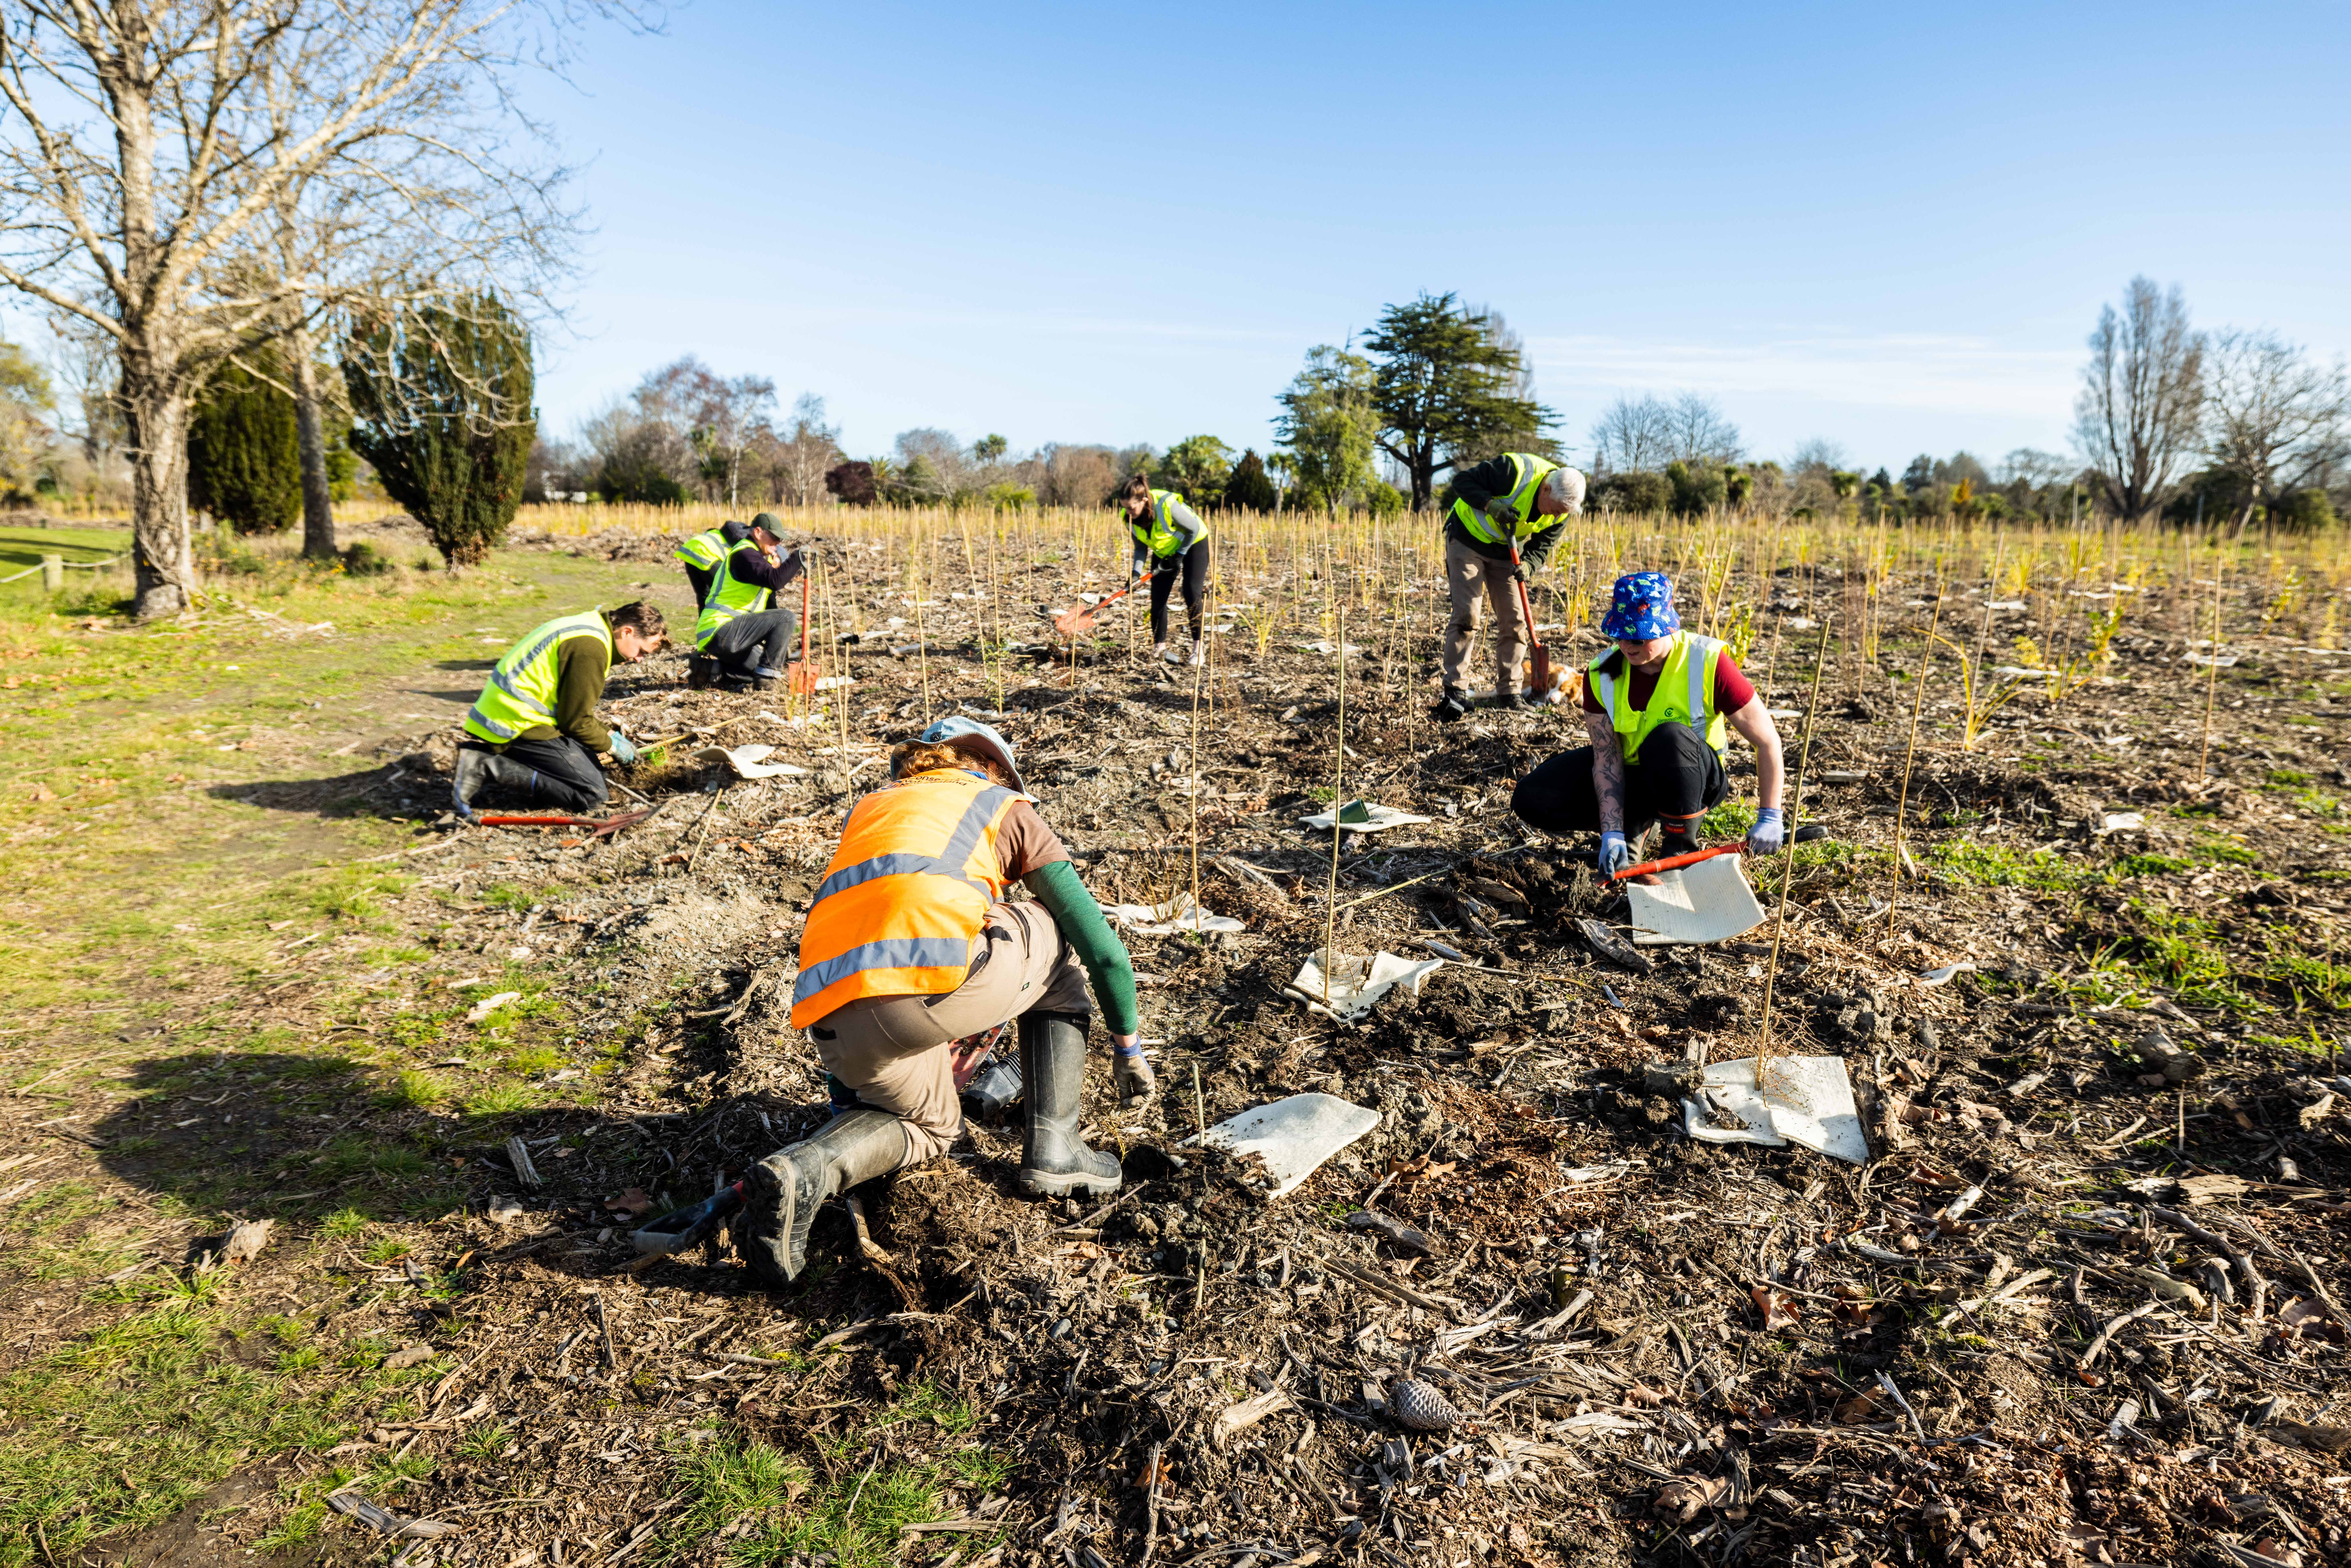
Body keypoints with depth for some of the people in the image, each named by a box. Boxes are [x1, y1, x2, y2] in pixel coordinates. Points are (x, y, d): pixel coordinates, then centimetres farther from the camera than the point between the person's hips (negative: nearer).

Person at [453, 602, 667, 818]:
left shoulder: (590, 628, 15)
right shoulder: (590, 647, -18)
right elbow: (576, 720, -13)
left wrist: (608, 732, 16)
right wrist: (611, 744, 2)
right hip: (520, 725, -11)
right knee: (593, 794, -11)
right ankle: (490, 769, -15)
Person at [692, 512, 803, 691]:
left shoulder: (756, 555, 22)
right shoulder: (744, 554, -12)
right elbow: (774, 580, -27)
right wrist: (797, 558, -19)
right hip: (722, 630, -11)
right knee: (787, 618, -18)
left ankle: (710, 670, 8)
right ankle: (766, 677, -16)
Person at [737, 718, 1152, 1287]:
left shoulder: (867, 808, 35)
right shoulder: (1007, 808, 24)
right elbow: (1104, 950, 23)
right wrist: (1128, 1046, 37)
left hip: (834, 1023, 5)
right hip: (935, 973, -5)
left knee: (928, 1122, 33)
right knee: (1056, 936, 27)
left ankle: (801, 1169, 3)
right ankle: (1052, 1147, 22)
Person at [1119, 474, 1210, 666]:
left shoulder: (1168, 506, -37)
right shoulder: (1131, 519, -18)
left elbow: (1194, 529, -23)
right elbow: (1141, 547, -5)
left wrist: (1180, 555, -18)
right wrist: (1137, 571, -19)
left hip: (1193, 544, -5)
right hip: (1164, 552, 5)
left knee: (1192, 594, -16)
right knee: (1158, 599, -3)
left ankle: (1198, 647, -7)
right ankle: (1159, 648, 7)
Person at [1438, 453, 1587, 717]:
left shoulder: (1560, 512, -11)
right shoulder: (1514, 470, -29)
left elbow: (1541, 547, -4)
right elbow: (1463, 481, -22)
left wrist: (1528, 565, -25)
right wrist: (1490, 504, -36)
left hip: (1507, 554, 6)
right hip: (1469, 539, -6)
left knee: (1514, 621, 1)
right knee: (1467, 616, -13)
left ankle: (1509, 693, 10)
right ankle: (1453, 690, -9)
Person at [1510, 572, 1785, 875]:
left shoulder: (1708, 664, -24)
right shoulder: (1601, 675, -14)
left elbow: (1768, 741, -18)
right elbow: (1606, 759, -15)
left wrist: (1769, 818, -18)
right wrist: (1612, 833, -25)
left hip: (1696, 778, -3)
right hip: (1631, 773, 3)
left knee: (1670, 738, -39)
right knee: (1532, 800, -18)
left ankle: (1681, 845, -15)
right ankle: (1632, 824, 7)